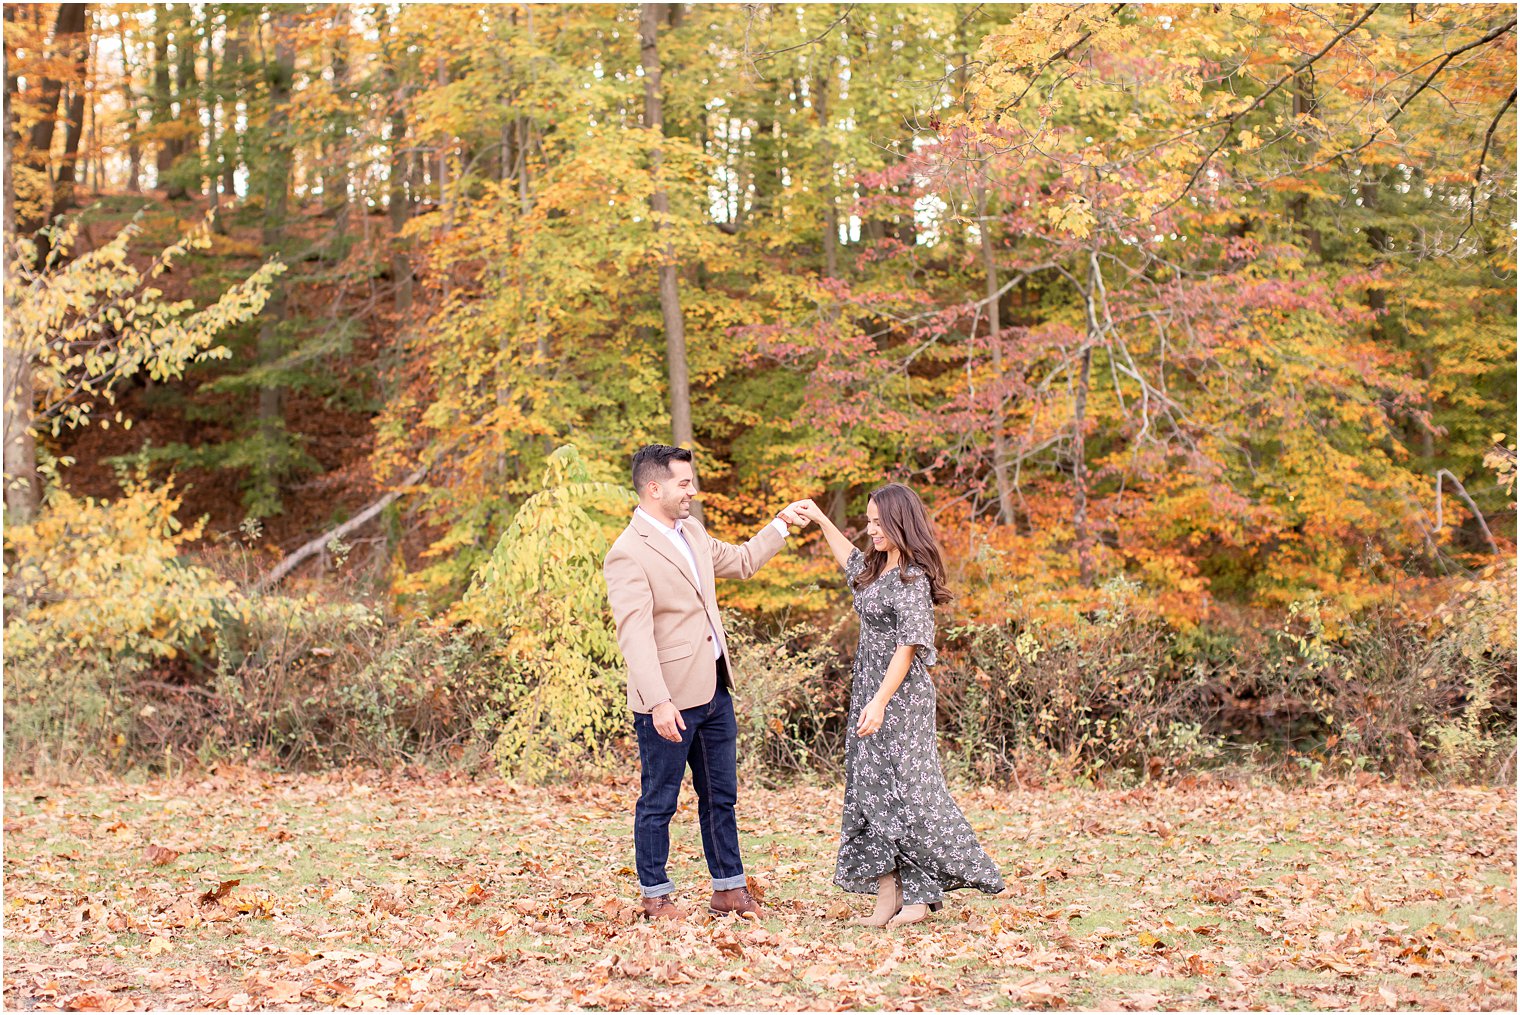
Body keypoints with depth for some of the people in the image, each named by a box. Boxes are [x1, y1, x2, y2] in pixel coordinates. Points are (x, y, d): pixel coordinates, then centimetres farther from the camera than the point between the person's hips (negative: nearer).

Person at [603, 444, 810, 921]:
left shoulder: (692, 531, 10)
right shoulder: (628, 555, -17)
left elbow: (740, 562, 30)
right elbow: (635, 635, -25)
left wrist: (781, 525, 25)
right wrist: (659, 702, -32)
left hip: (714, 691, 8)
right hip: (670, 702, -8)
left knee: (721, 796, 15)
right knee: (658, 802, 5)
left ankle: (728, 890, 25)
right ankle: (656, 897, 18)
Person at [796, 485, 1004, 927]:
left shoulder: (912, 579, -15)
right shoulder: (878, 569, 12)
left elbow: (907, 647, -20)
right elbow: (852, 561, 37)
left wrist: (880, 702, -24)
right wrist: (820, 521, 37)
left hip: (901, 700, -9)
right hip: (870, 695, 9)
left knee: (906, 791, -7)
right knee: (873, 792, 6)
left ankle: (919, 898, 0)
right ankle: (887, 900, 7)